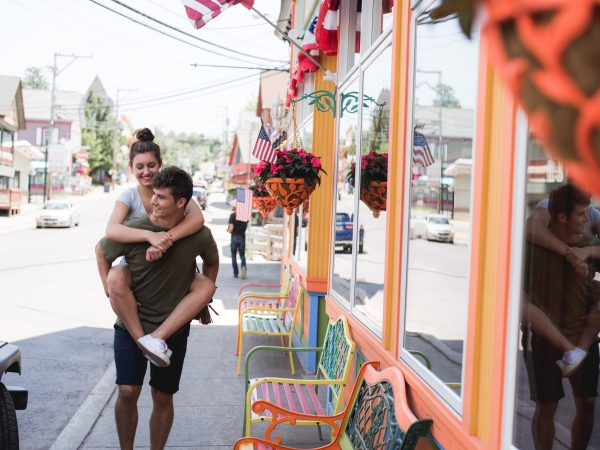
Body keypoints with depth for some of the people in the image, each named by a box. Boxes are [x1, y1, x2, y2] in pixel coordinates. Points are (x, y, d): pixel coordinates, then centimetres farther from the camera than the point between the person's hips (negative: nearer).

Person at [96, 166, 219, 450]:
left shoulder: (200, 236, -11)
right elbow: (101, 251, 5)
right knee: (128, 391, -5)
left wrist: (206, 292, 9)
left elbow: (212, 261, 13)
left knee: (163, 397, 10)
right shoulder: (132, 230, -15)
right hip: (131, 325, -1)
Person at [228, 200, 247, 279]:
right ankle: (243, 266, -18)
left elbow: (231, 228, -17)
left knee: (233, 255, 9)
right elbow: (246, 226, 10)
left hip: (234, 237, -4)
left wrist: (228, 230, 4)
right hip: (242, 237, 4)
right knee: (242, 255, 11)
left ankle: (235, 273, 10)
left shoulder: (233, 215, -13)